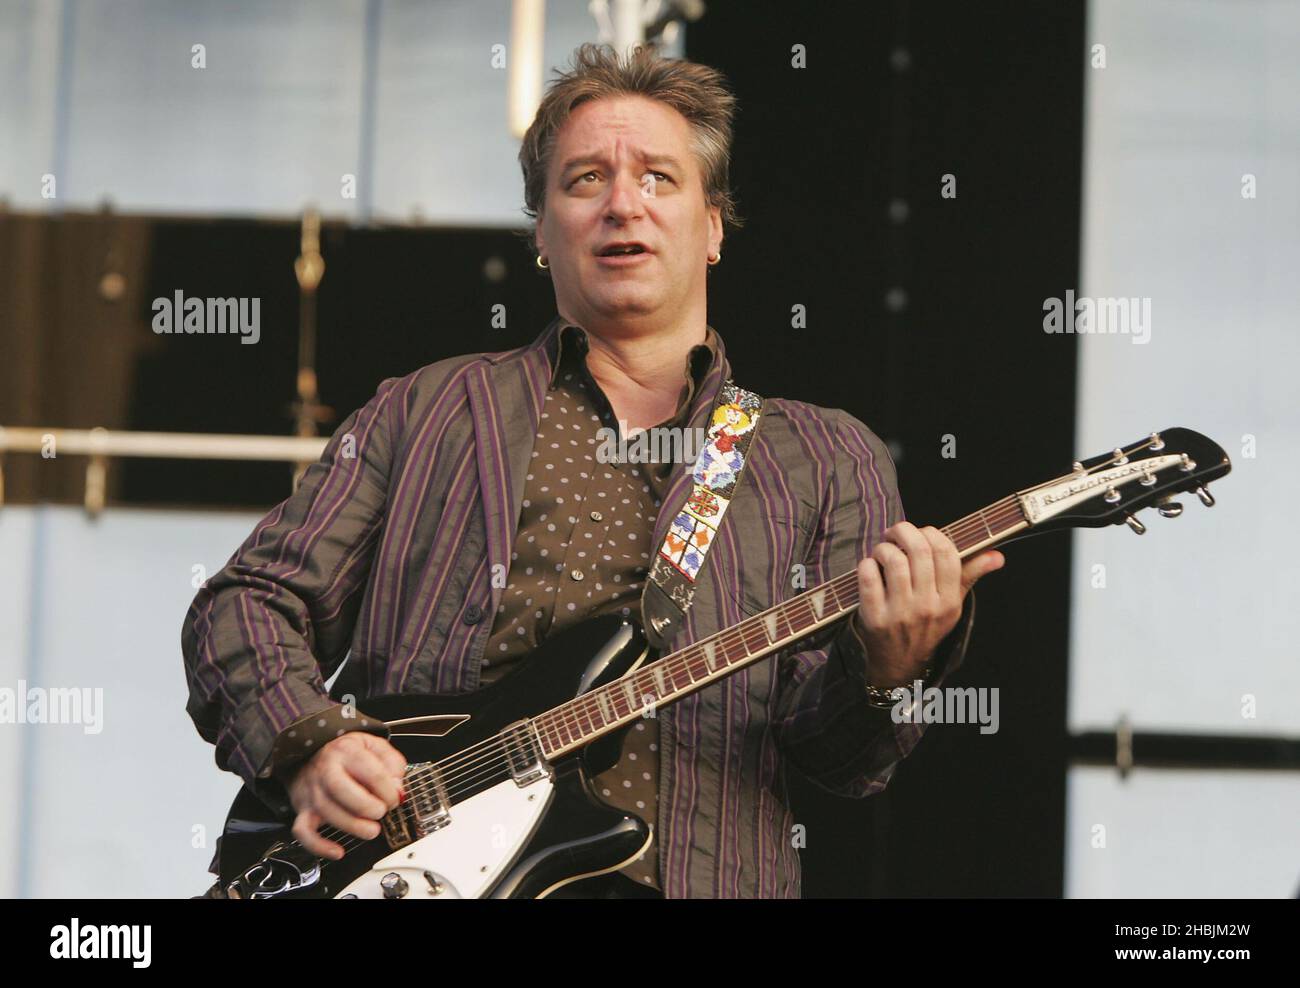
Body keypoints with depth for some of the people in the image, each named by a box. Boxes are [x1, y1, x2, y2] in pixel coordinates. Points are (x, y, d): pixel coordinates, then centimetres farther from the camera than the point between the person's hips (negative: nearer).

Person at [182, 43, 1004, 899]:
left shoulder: (830, 461, 17)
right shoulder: (428, 413, 17)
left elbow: (836, 757, 8)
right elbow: (246, 605, 14)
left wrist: (887, 673, -14)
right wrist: (308, 749, -4)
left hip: (701, 876, 0)